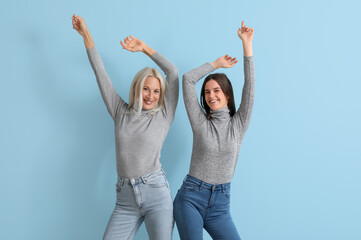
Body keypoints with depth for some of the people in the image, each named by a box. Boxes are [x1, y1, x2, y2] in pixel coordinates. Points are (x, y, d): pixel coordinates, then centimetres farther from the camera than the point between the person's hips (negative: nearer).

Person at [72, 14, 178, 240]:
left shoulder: (164, 116, 4)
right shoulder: (121, 113, 11)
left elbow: (173, 72, 2)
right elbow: (101, 73, 13)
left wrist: (144, 47, 7)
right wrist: (86, 33, 17)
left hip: (157, 195, -2)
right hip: (125, 199, 2)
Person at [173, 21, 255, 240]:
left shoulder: (238, 124, 3)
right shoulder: (201, 122, 1)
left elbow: (249, 85, -5)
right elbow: (188, 79, -1)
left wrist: (247, 43, -7)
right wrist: (217, 63, 9)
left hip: (220, 203, 1)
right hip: (190, 198, -1)